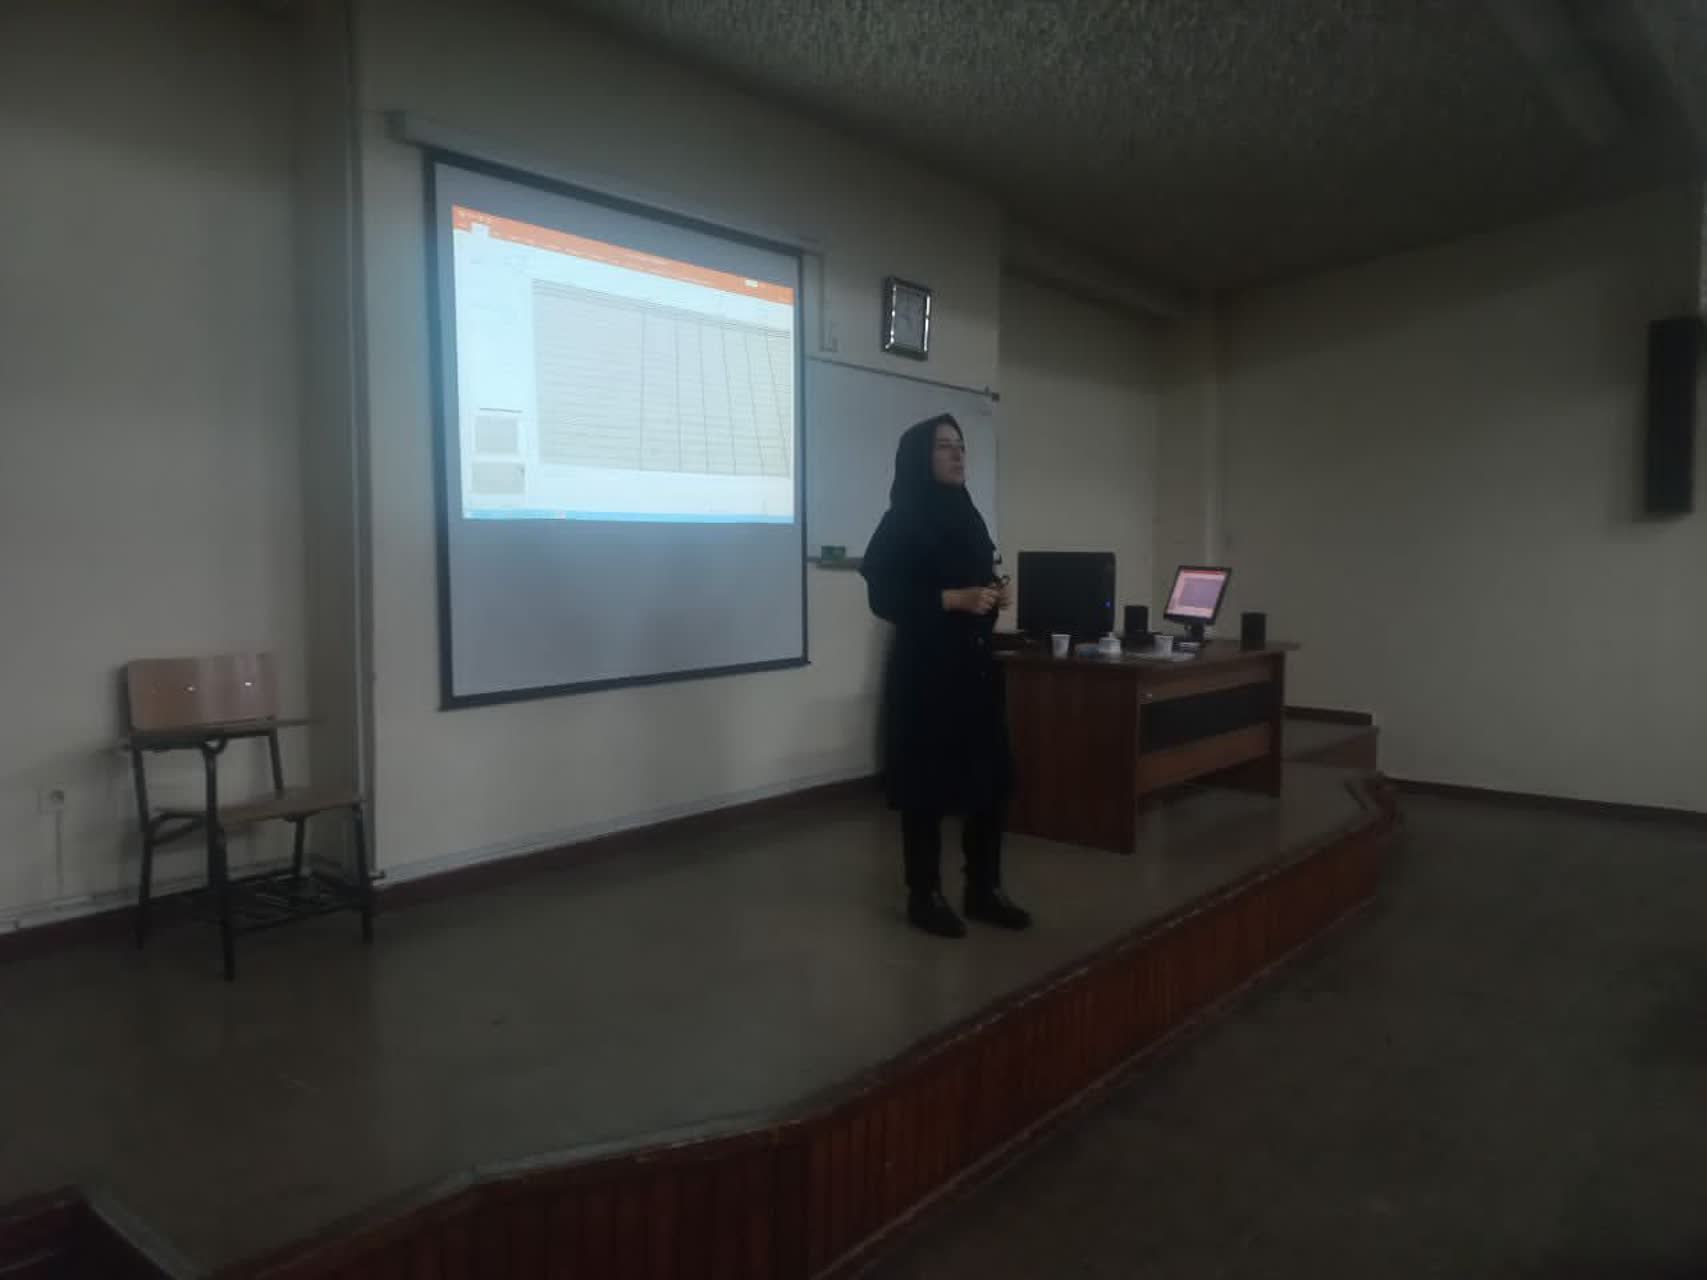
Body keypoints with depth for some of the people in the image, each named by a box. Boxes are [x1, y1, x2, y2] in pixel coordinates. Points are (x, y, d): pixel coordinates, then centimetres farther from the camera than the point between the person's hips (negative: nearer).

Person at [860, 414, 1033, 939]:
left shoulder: (968, 518, 15)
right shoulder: (901, 522, -7)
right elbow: (883, 598, -14)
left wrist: (996, 596, 2)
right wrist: (952, 599, -20)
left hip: (976, 664, 7)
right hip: (924, 669, -7)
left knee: (990, 777, 8)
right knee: (928, 782, 0)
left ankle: (984, 889, 21)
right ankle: (924, 896, 13)